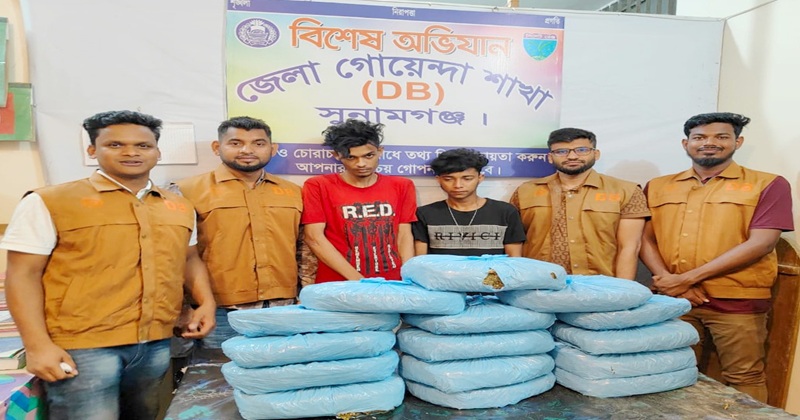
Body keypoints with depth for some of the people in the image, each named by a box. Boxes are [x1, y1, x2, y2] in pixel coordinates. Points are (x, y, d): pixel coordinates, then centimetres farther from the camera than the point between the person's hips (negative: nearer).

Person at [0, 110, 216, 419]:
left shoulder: (179, 206, 9)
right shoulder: (49, 202, -3)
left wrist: (206, 302, 5)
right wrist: (37, 345, -12)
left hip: (157, 344, 5)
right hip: (82, 347, -4)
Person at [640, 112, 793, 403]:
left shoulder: (768, 185, 1)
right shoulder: (657, 187, 11)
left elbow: (761, 243, -10)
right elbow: (645, 239, 6)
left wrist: (687, 278, -14)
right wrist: (668, 280, -13)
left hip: (737, 302, -2)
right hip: (672, 300, 3)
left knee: (744, 379, 6)